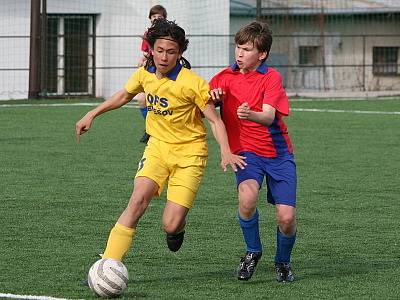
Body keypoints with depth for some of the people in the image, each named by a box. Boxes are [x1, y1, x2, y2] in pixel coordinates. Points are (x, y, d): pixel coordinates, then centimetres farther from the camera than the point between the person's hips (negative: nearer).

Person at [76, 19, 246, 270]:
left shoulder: (193, 84, -18)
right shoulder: (144, 74, -2)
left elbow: (215, 120, -12)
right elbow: (124, 95, 20)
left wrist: (226, 152, -27)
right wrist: (92, 115, 18)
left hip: (189, 153, -4)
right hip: (158, 146, 4)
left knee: (171, 226, -13)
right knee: (138, 199, -22)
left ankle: (178, 226, 28)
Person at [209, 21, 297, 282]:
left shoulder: (271, 77, -8)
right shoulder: (225, 77, 3)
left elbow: (268, 116, -22)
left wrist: (251, 114, -45)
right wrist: (212, 96, -15)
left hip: (278, 153, -1)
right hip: (246, 151, 1)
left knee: (287, 217, -10)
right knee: (247, 196, -31)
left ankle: (283, 262, 22)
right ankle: (253, 251, -5)